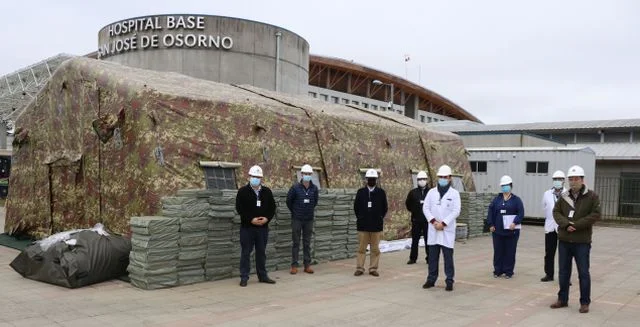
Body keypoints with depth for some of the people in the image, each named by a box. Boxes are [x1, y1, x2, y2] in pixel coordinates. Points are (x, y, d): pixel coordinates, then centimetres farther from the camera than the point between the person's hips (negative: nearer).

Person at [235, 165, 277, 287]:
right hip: (247, 227, -3)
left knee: (261, 252, 12)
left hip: (263, 227, 3)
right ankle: (244, 277, 10)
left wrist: (267, 218, -9)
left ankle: (262, 276, 22)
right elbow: (239, 208, -8)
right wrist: (251, 219, -17)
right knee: (246, 252, 2)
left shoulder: (267, 191, 7)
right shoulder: (243, 191, -4)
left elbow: (272, 207, 9)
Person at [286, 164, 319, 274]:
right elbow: (289, 200, 3)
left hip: (309, 219, 2)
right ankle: (294, 265, 9)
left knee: (307, 243, 9)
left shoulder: (314, 188, -2)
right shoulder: (295, 187, -9)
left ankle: (307, 265, 15)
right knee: (296, 243, 3)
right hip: (297, 219, -2)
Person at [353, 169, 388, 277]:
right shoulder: (361, 192, 4)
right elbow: (356, 207, 10)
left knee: (375, 249, 5)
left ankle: (373, 269, 12)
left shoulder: (381, 192, 3)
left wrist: (379, 219, 7)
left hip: (376, 225, 0)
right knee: (361, 248, 4)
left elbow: (385, 208, 9)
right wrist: (360, 218, 8)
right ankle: (359, 268, 10)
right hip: (363, 225, 0)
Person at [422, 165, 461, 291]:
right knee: (432, 255, 8)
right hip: (433, 229, 3)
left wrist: (443, 223, -14)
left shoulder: (454, 193, -1)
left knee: (448, 256, 0)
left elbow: (456, 211, -8)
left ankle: (449, 281, 9)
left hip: (447, 230, -3)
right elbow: (425, 207, 3)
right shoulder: (431, 192, 7)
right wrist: (433, 221, -10)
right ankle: (431, 279, 17)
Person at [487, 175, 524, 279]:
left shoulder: (516, 199, 2)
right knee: (498, 251, 5)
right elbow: (490, 212, 6)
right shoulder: (496, 199, 9)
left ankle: (508, 271, 12)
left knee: (510, 251, 3)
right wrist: (491, 224, -3)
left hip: (512, 230, -2)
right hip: (498, 230, 2)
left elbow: (521, 213, -5)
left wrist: (515, 222, -18)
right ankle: (497, 270, 15)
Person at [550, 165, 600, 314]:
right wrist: (566, 224, -15)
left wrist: (576, 225, -17)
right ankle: (562, 299, 24)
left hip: (582, 241, -4)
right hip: (564, 240, 4)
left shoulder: (592, 196, -5)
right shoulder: (564, 196, 6)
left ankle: (585, 302, 14)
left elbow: (595, 215, -12)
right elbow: (556, 212, 3)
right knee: (563, 272, 12)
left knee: (583, 273, 3)